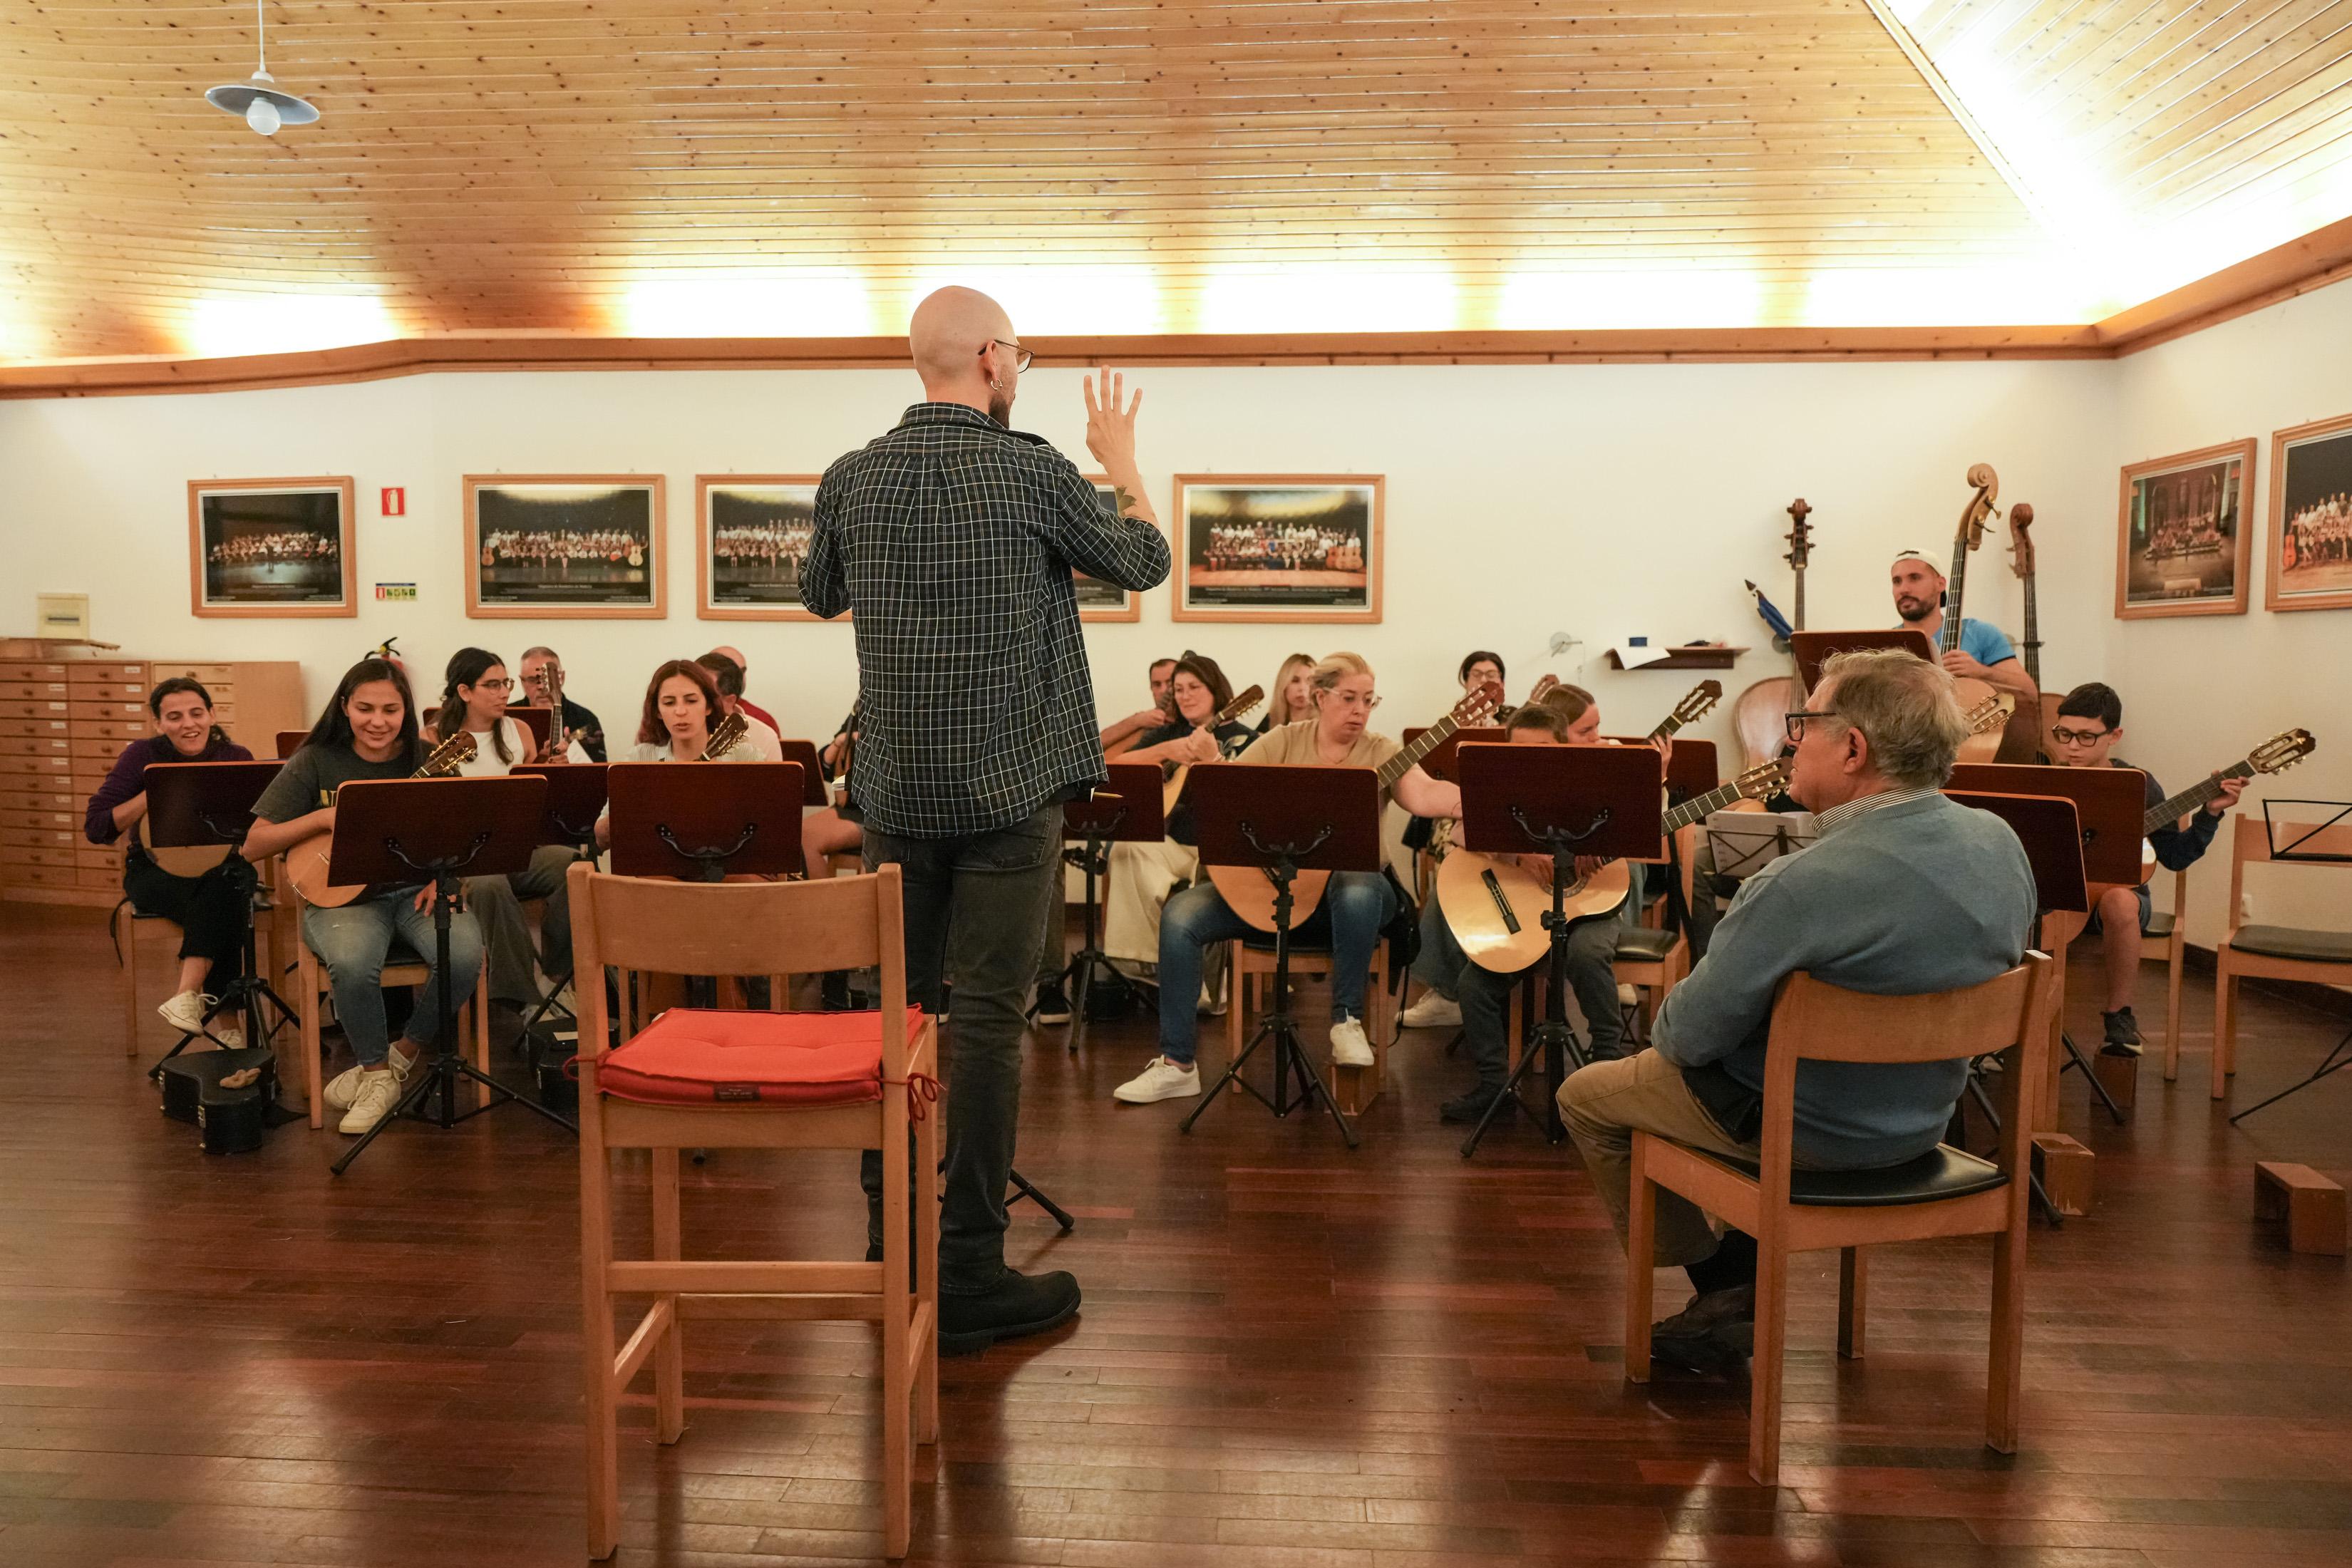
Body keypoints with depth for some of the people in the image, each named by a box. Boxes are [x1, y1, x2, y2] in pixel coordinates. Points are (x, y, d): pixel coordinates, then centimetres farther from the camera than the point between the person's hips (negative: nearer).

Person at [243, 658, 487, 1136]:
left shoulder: (428, 761, 4)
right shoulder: (315, 763, 0)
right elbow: (255, 844, 0)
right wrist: (323, 818, -15)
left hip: (416, 891, 2)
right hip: (341, 895, -1)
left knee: (465, 955, -30)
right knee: (352, 963, -35)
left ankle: (401, 1056, -1)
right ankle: (378, 1076, -8)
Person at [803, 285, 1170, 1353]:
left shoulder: (852, 478, 4)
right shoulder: (1029, 470, -9)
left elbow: (820, 597, 22)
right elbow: (1143, 563, 6)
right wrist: (1121, 461, 22)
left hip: (896, 786, 5)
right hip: (1008, 786, -5)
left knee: (896, 998, 15)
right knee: (989, 1016, -1)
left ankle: (892, 1239, 27)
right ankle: (968, 1276, 4)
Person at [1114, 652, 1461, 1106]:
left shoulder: (1381, 754, 3)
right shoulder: (1283, 742, 7)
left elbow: (1425, 795, -17)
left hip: (1340, 883, -2)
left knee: (1359, 890, -39)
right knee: (1180, 916, -20)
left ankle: (1347, 1019, -18)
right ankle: (1176, 1064, -13)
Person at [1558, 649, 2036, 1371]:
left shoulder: (1806, 884, -34)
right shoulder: (2001, 844, -9)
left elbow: (1691, 1034, -23)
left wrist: (1664, 1019, 0)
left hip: (1814, 1129, -7)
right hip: (1923, 1117, 8)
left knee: (1585, 1094, 15)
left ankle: (1714, 1278, 28)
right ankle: (1744, 1277, 27)